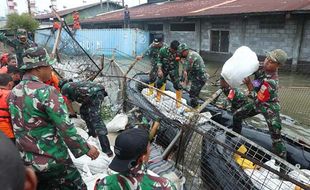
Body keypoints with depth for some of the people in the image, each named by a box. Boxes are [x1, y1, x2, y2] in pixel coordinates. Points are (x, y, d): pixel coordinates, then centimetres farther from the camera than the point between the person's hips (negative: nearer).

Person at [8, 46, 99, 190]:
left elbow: (18, 127, 13)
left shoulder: (14, 92, 3)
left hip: (26, 161, 8)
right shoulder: (46, 92, -21)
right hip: (52, 160, -7)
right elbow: (65, 128, -22)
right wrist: (86, 148, -11)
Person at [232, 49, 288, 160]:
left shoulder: (272, 82, -35)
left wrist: (248, 84, -32)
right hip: (257, 103, 8)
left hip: (270, 107, -8)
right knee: (236, 116, 14)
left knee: (276, 136, -12)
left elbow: (258, 99, -30)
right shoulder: (263, 68, -14)